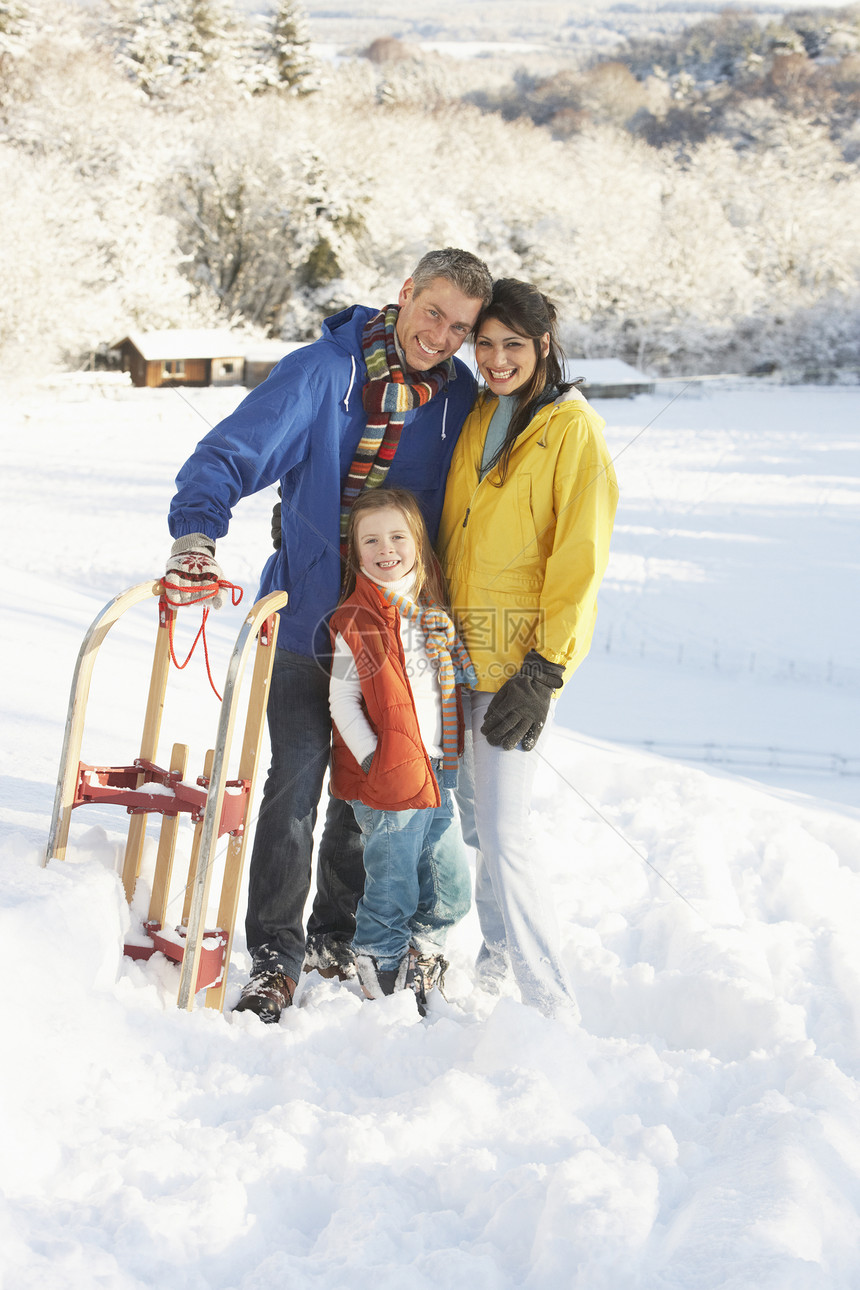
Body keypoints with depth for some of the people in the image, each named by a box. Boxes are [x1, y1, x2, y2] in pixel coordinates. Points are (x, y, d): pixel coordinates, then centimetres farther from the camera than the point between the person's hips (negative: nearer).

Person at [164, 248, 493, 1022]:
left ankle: (337, 935, 28)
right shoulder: (324, 372, -11)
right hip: (308, 611, -3)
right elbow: (231, 452, -17)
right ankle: (274, 956, 1)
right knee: (298, 776, -9)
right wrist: (197, 535, -33)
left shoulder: (460, 399, -1)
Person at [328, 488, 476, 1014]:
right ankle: (384, 990, 15)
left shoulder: (434, 610, 10)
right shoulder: (356, 619, -9)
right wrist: (374, 761, -15)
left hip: (437, 778, 6)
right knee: (393, 892, 0)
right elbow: (342, 700, -10)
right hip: (388, 782, -6)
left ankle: (420, 967, 31)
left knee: (453, 889, 12)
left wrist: (447, 763, 13)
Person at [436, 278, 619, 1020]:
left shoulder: (573, 429, -8)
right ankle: (497, 958, 33)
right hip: (460, 648, 7)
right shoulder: (478, 417, 11)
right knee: (470, 816, 15)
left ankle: (556, 1012, -4)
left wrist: (545, 672, -16)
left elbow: (579, 558, -12)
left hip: (522, 656, -7)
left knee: (502, 833, -11)